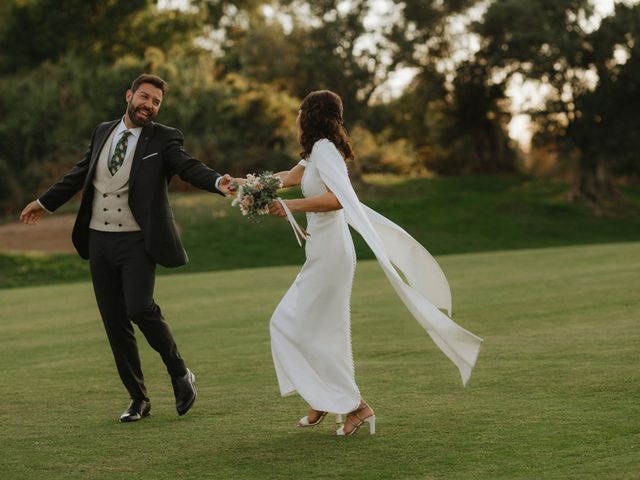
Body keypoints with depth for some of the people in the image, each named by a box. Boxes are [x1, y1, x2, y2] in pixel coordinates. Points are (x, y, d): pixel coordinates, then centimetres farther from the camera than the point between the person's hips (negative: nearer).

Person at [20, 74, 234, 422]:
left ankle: (181, 375, 2)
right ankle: (138, 398, 17)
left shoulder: (163, 139, -2)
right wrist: (45, 203, 31)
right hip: (99, 240, 5)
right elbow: (80, 173, 22)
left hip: (136, 241, -5)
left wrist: (218, 182, -38)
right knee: (114, 322, 6)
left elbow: (189, 167, -17)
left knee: (140, 309, -21)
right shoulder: (103, 132, 11)